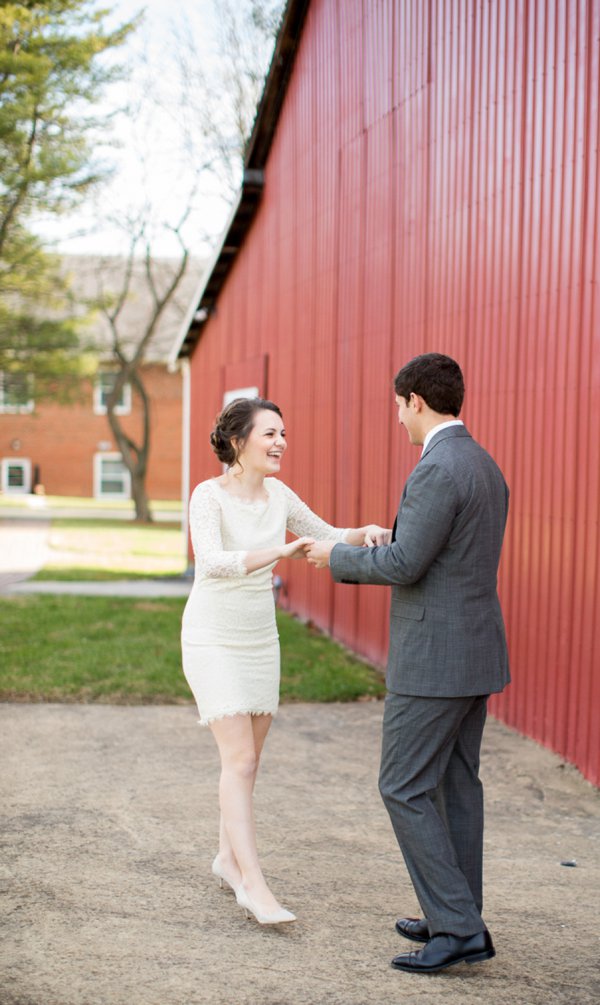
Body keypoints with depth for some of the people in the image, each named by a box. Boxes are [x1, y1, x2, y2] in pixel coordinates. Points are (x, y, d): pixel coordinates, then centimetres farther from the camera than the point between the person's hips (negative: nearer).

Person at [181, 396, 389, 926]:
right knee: (240, 759, -13)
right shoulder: (209, 495, -17)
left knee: (247, 757, 13)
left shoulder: (278, 495, 2)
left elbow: (326, 535, 12)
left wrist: (366, 534, -9)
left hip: (260, 639, 7)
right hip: (213, 639, -6)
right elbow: (211, 561, -33)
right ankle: (254, 883, -12)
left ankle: (228, 857, 30)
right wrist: (281, 550, -44)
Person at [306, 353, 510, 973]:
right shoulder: (486, 467, 12)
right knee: (455, 784, 15)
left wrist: (339, 558, -5)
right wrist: (391, 546, 19)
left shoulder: (437, 470, -20)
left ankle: (458, 928, 0)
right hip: (476, 650, 10)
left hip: (433, 659, -10)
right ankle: (457, 920, 23)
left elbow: (405, 565, -22)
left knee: (404, 789, -2)